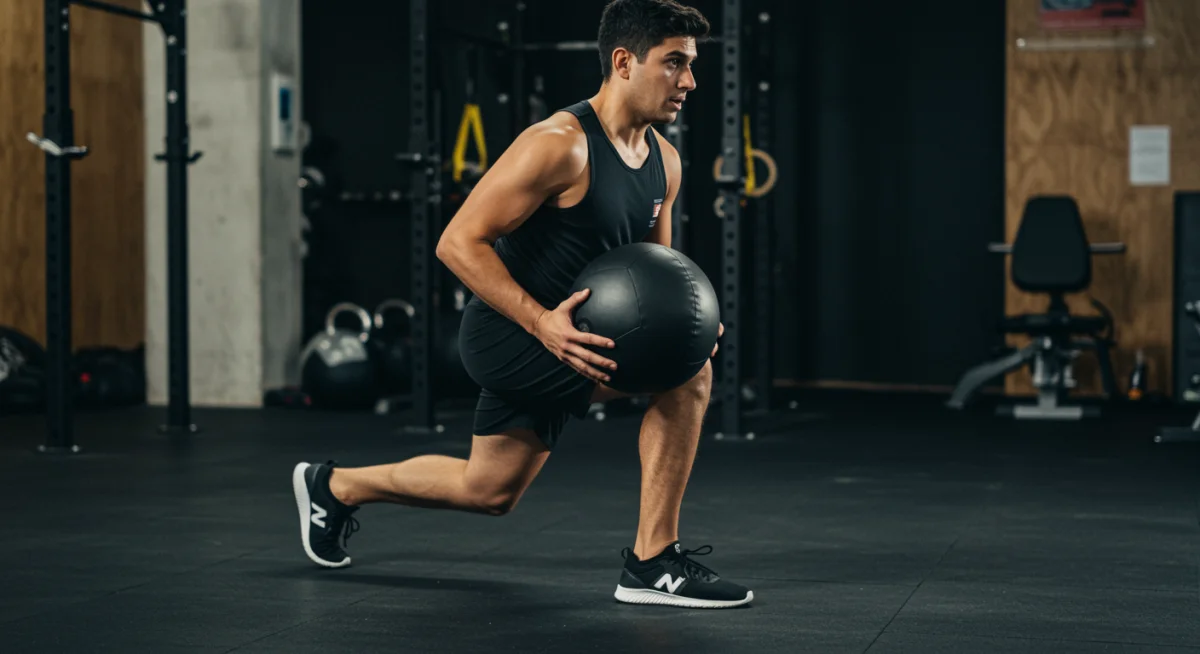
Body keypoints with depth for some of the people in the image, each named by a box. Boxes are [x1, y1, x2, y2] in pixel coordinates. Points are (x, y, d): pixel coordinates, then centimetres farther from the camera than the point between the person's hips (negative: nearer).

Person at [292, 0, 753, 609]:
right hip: (508, 333, -9)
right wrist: (542, 321, -32)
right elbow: (459, 243, -22)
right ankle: (652, 565, -15)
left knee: (487, 491, 21)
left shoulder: (663, 161, 5)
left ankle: (334, 487, 41)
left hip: (553, 337, 9)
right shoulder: (559, 145, -21)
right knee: (685, 369, -23)